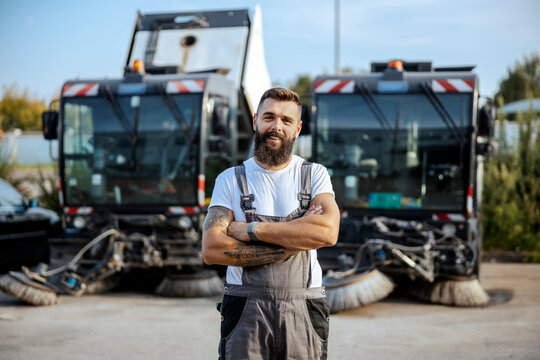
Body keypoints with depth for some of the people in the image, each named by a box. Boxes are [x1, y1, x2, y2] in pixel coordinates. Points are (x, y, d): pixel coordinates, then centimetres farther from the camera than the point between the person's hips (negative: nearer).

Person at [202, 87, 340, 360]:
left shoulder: (315, 175, 6)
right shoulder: (231, 179, 4)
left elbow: (327, 232, -13)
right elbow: (211, 250, -8)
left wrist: (251, 229, -13)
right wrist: (294, 241, -11)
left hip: (303, 312, 1)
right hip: (246, 313, 0)